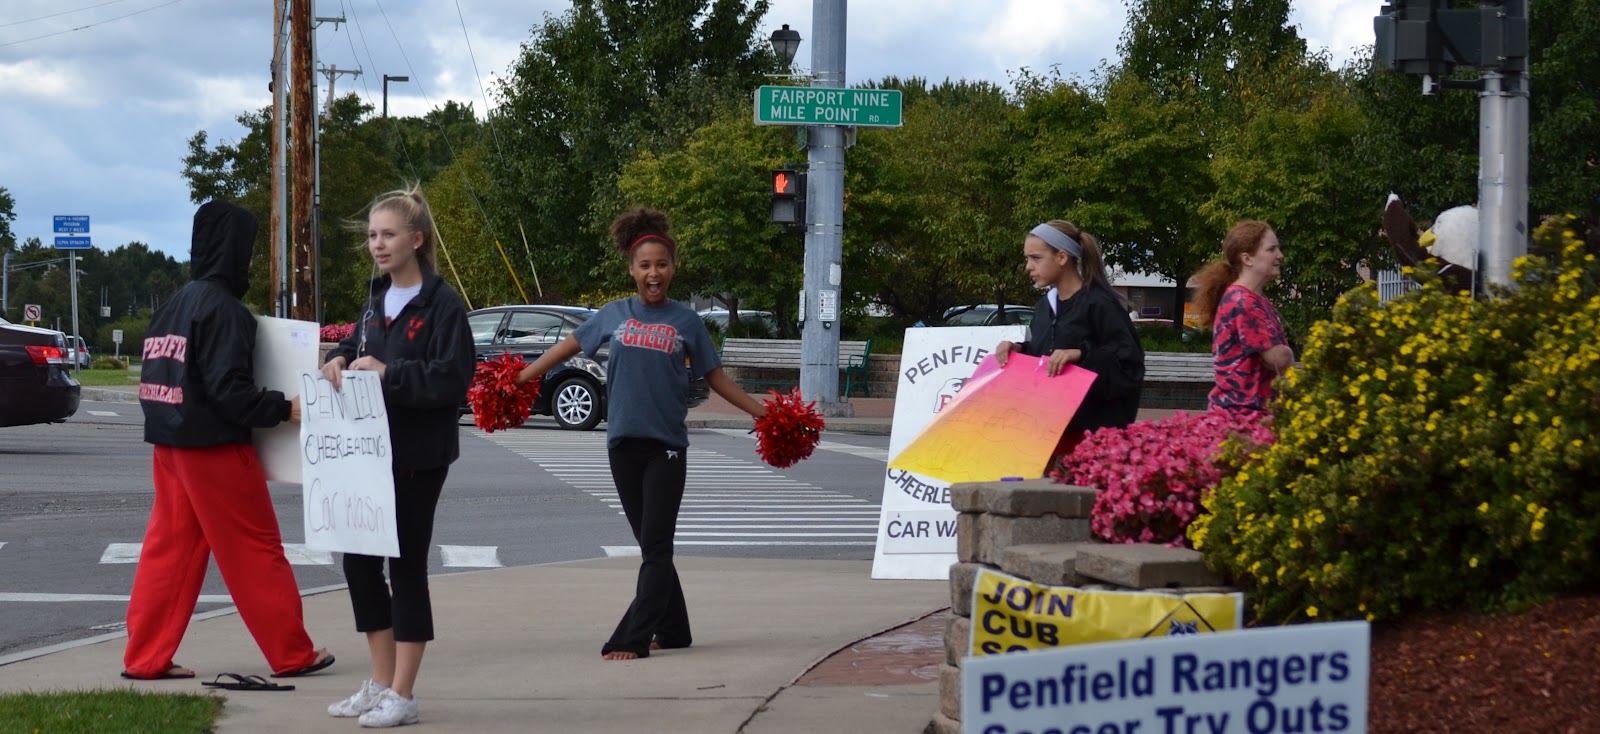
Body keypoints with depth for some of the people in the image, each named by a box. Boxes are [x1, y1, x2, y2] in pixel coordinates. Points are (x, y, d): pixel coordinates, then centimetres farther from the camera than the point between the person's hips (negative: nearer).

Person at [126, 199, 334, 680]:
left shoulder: (173, 307, 12)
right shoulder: (222, 308, -15)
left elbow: (158, 376, 15)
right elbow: (229, 388, -21)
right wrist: (285, 409, -14)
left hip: (170, 447, 8)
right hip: (215, 448, -8)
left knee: (170, 548, 10)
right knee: (257, 551, 1)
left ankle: (146, 657, 9)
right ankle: (292, 654, 9)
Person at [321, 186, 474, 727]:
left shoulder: (442, 303, -12)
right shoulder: (377, 298, 11)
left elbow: (455, 377, -19)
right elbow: (359, 345, 23)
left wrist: (389, 373, -24)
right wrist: (338, 360, 1)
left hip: (418, 457, -8)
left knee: (406, 565, -1)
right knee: (359, 560, 9)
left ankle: (402, 695, 8)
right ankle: (380, 684, 22)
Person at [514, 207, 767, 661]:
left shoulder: (686, 321, 3)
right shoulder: (615, 314, 7)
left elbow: (714, 376, 10)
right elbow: (571, 345, 17)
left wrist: (761, 412, 5)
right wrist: (521, 378, 17)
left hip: (667, 445, -2)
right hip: (624, 443, 2)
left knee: (655, 546, -6)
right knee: (651, 545, 10)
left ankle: (633, 639, -10)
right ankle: (673, 630, 21)